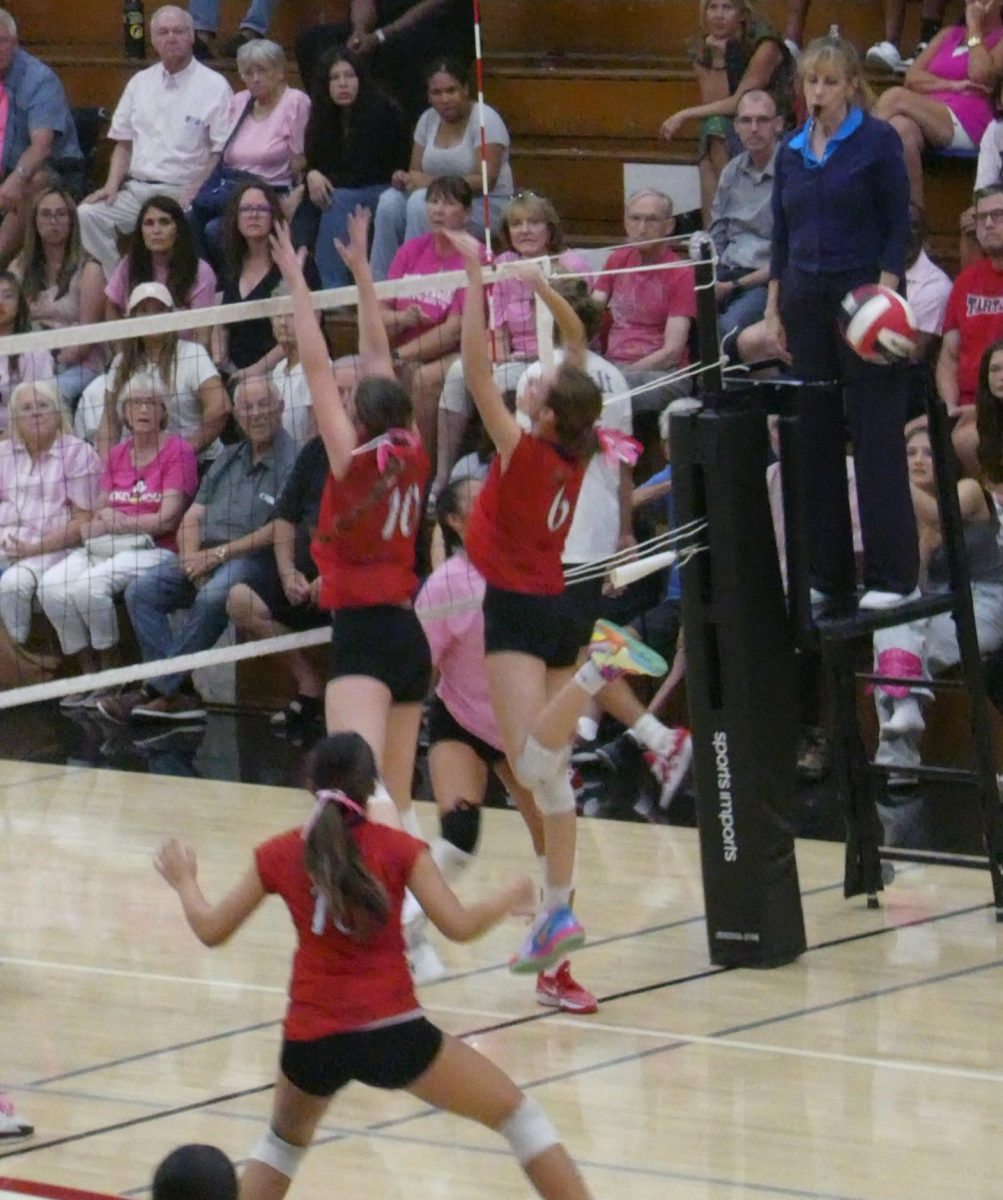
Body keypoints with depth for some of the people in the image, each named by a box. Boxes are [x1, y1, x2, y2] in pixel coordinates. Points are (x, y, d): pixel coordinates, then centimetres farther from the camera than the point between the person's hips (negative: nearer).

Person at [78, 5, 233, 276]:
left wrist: (191, 197, -14)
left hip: (182, 194, -5)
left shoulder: (214, 86, 1)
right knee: (88, 215, -20)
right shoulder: (139, 83, 17)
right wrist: (112, 186, 2)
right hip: (137, 190, 5)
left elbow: (220, 154, -3)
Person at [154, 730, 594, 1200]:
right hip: (392, 1034, -3)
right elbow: (458, 925, -7)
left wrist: (184, 881, 33)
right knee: (517, 1113, 9)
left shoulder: (279, 855, 7)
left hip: (311, 1040, 3)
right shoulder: (398, 848, 0)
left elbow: (211, 930, 13)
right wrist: (509, 898, 12)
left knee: (285, 1139, 32)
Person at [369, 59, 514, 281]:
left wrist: (432, 182, -25)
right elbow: (417, 172, 11)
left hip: (488, 206, -6)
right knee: (390, 201, -20)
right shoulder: (428, 119, 8)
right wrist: (403, 179, -15)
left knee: (421, 203, -32)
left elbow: (486, 180, -19)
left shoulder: (484, 119, -11)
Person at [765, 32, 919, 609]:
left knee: (877, 438, -5)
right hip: (807, 302, 6)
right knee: (814, 438, 6)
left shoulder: (878, 142, -4)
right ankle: (827, 571, 13)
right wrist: (774, 309, 11)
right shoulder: (792, 153, 11)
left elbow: (898, 227, -7)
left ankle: (892, 575, -2)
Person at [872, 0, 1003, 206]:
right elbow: (912, 78, 15)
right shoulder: (949, 34, 28)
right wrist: (952, 85, -3)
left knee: (894, 97, -26)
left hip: (967, 126, -4)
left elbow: (980, 74, -9)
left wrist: (974, 26, 2)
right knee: (902, 127, -34)